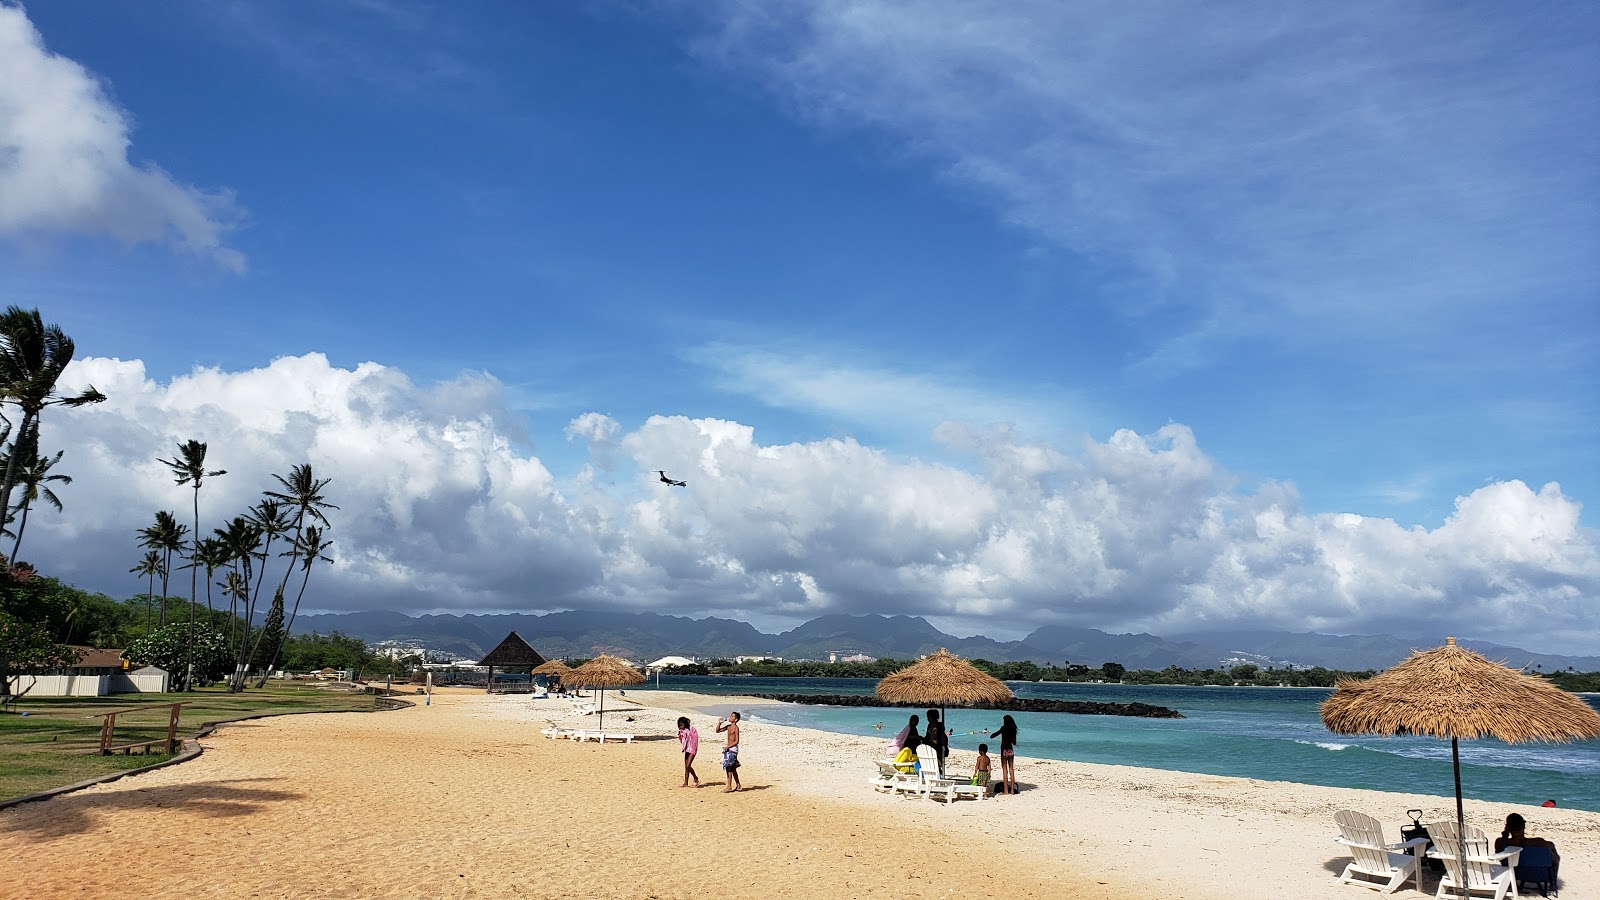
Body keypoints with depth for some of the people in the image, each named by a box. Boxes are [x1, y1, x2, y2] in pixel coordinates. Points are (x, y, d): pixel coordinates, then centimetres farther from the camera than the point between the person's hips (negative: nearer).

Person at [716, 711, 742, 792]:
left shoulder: (736, 728, -13)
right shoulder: (728, 726, 10)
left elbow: (736, 741, -16)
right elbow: (718, 731, 15)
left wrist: (728, 746, -19)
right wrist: (720, 723, 0)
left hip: (732, 749, -8)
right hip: (728, 748, 8)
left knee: (728, 768, -9)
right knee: (733, 768, 14)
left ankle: (729, 787, -7)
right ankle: (738, 785, 23)